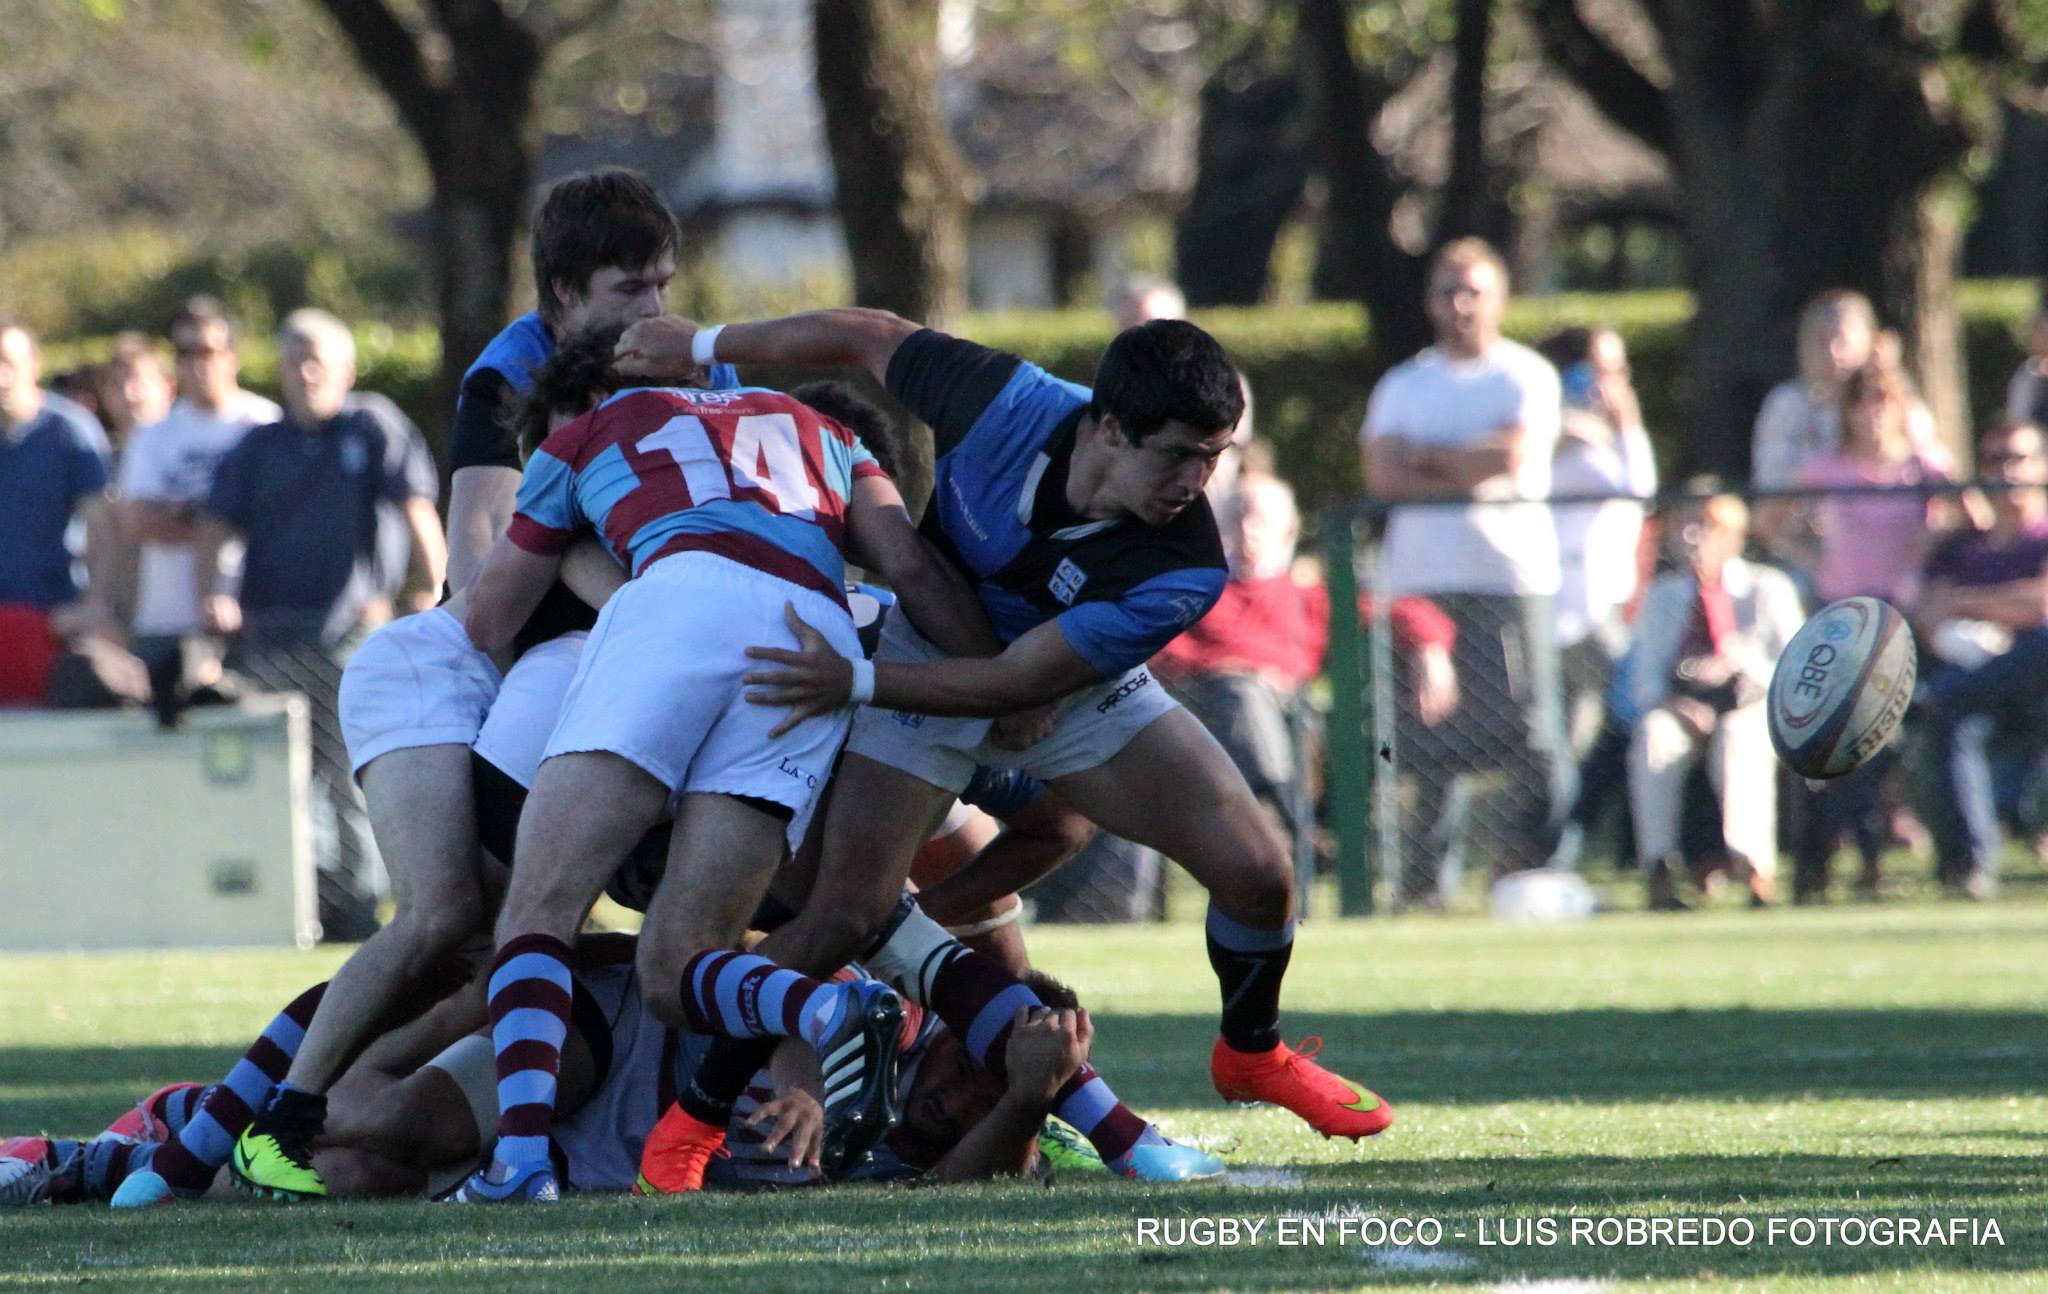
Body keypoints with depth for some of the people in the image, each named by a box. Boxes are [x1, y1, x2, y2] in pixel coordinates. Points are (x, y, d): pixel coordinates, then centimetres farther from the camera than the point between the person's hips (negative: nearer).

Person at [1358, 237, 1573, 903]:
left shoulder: (1527, 377, 8)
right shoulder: (1402, 385, 18)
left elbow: (1512, 455, -8)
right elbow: (1383, 473, 3)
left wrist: (1428, 458, 1)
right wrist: (1468, 471, -7)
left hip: (1512, 576, -3)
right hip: (1419, 578, 3)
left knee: (1526, 733, -9)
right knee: (1425, 736, -3)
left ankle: (1526, 867, -7)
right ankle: (1421, 881, -1)